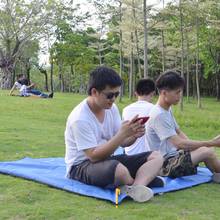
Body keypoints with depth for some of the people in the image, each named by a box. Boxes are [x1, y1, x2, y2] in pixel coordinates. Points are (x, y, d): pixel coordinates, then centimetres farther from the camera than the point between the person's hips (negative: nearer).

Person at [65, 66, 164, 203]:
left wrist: (134, 136, -19)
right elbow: (94, 156, -26)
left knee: (157, 157, -8)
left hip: (107, 159, 8)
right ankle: (145, 178, -11)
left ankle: (135, 189, -34)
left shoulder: (112, 108, 1)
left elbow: (122, 142, 5)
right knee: (118, 169, -43)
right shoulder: (79, 119, -22)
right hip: (81, 166, -8)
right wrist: (122, 134, -31)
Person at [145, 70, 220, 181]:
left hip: (173, 156, 9)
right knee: (207, 152, -17)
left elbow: (179, 132, 14)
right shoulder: (158, 115, -21)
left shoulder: (168, 110, 8)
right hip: (165, 165, -9)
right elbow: (179, 143, -25)